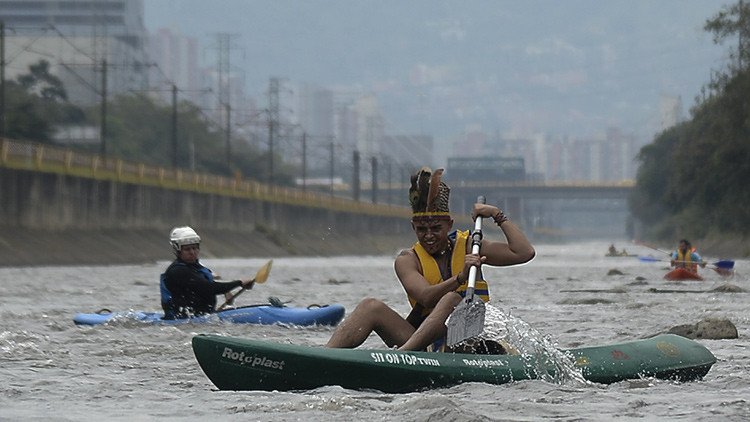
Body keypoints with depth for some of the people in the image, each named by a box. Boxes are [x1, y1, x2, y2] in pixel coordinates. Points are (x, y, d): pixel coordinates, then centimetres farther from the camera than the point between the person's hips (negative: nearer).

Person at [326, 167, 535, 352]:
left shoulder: (468, 246, 7)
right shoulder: (407, 260, 5)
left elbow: (524, 253, -2)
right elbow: (426, 297, -15)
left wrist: (498, 215, -3)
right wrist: (460, 278, -31)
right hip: (424, 348, 2)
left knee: (452, 300, -31)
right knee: (371, 307, -15)